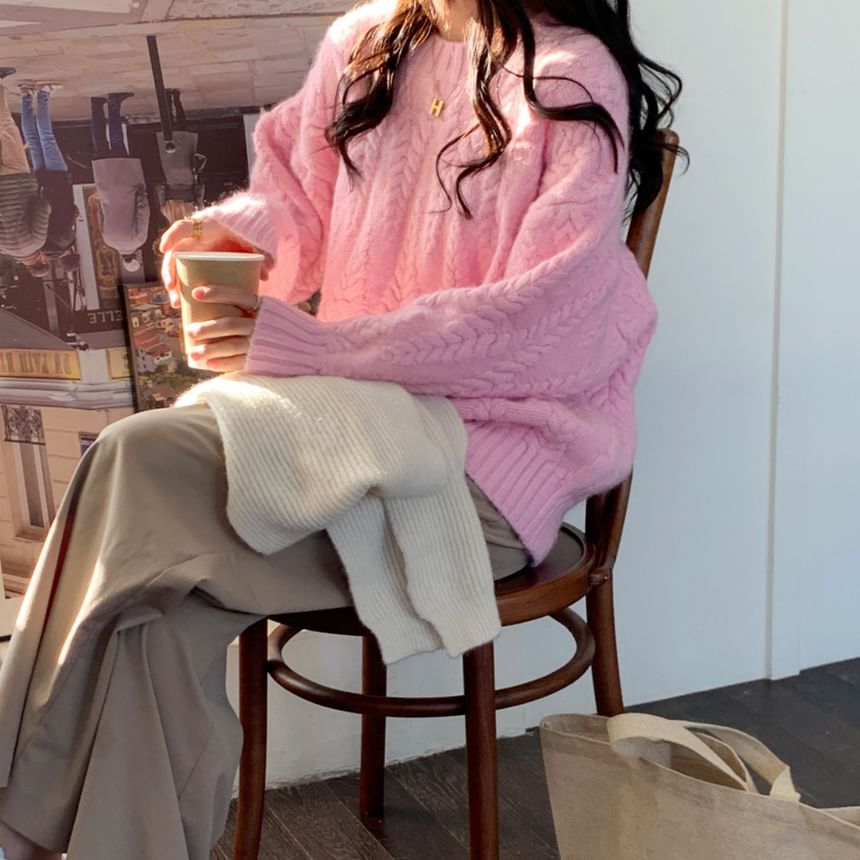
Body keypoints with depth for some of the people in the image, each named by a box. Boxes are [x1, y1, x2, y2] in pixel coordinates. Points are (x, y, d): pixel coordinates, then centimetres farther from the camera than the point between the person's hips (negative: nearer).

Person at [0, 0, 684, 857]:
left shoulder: (574, 78, -8)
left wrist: (315, 348, -22)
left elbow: (543, 318, -17)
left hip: (497, 444, -5)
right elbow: (303, 200, 20)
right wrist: (244, 228, -5)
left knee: (143, 465, -24)